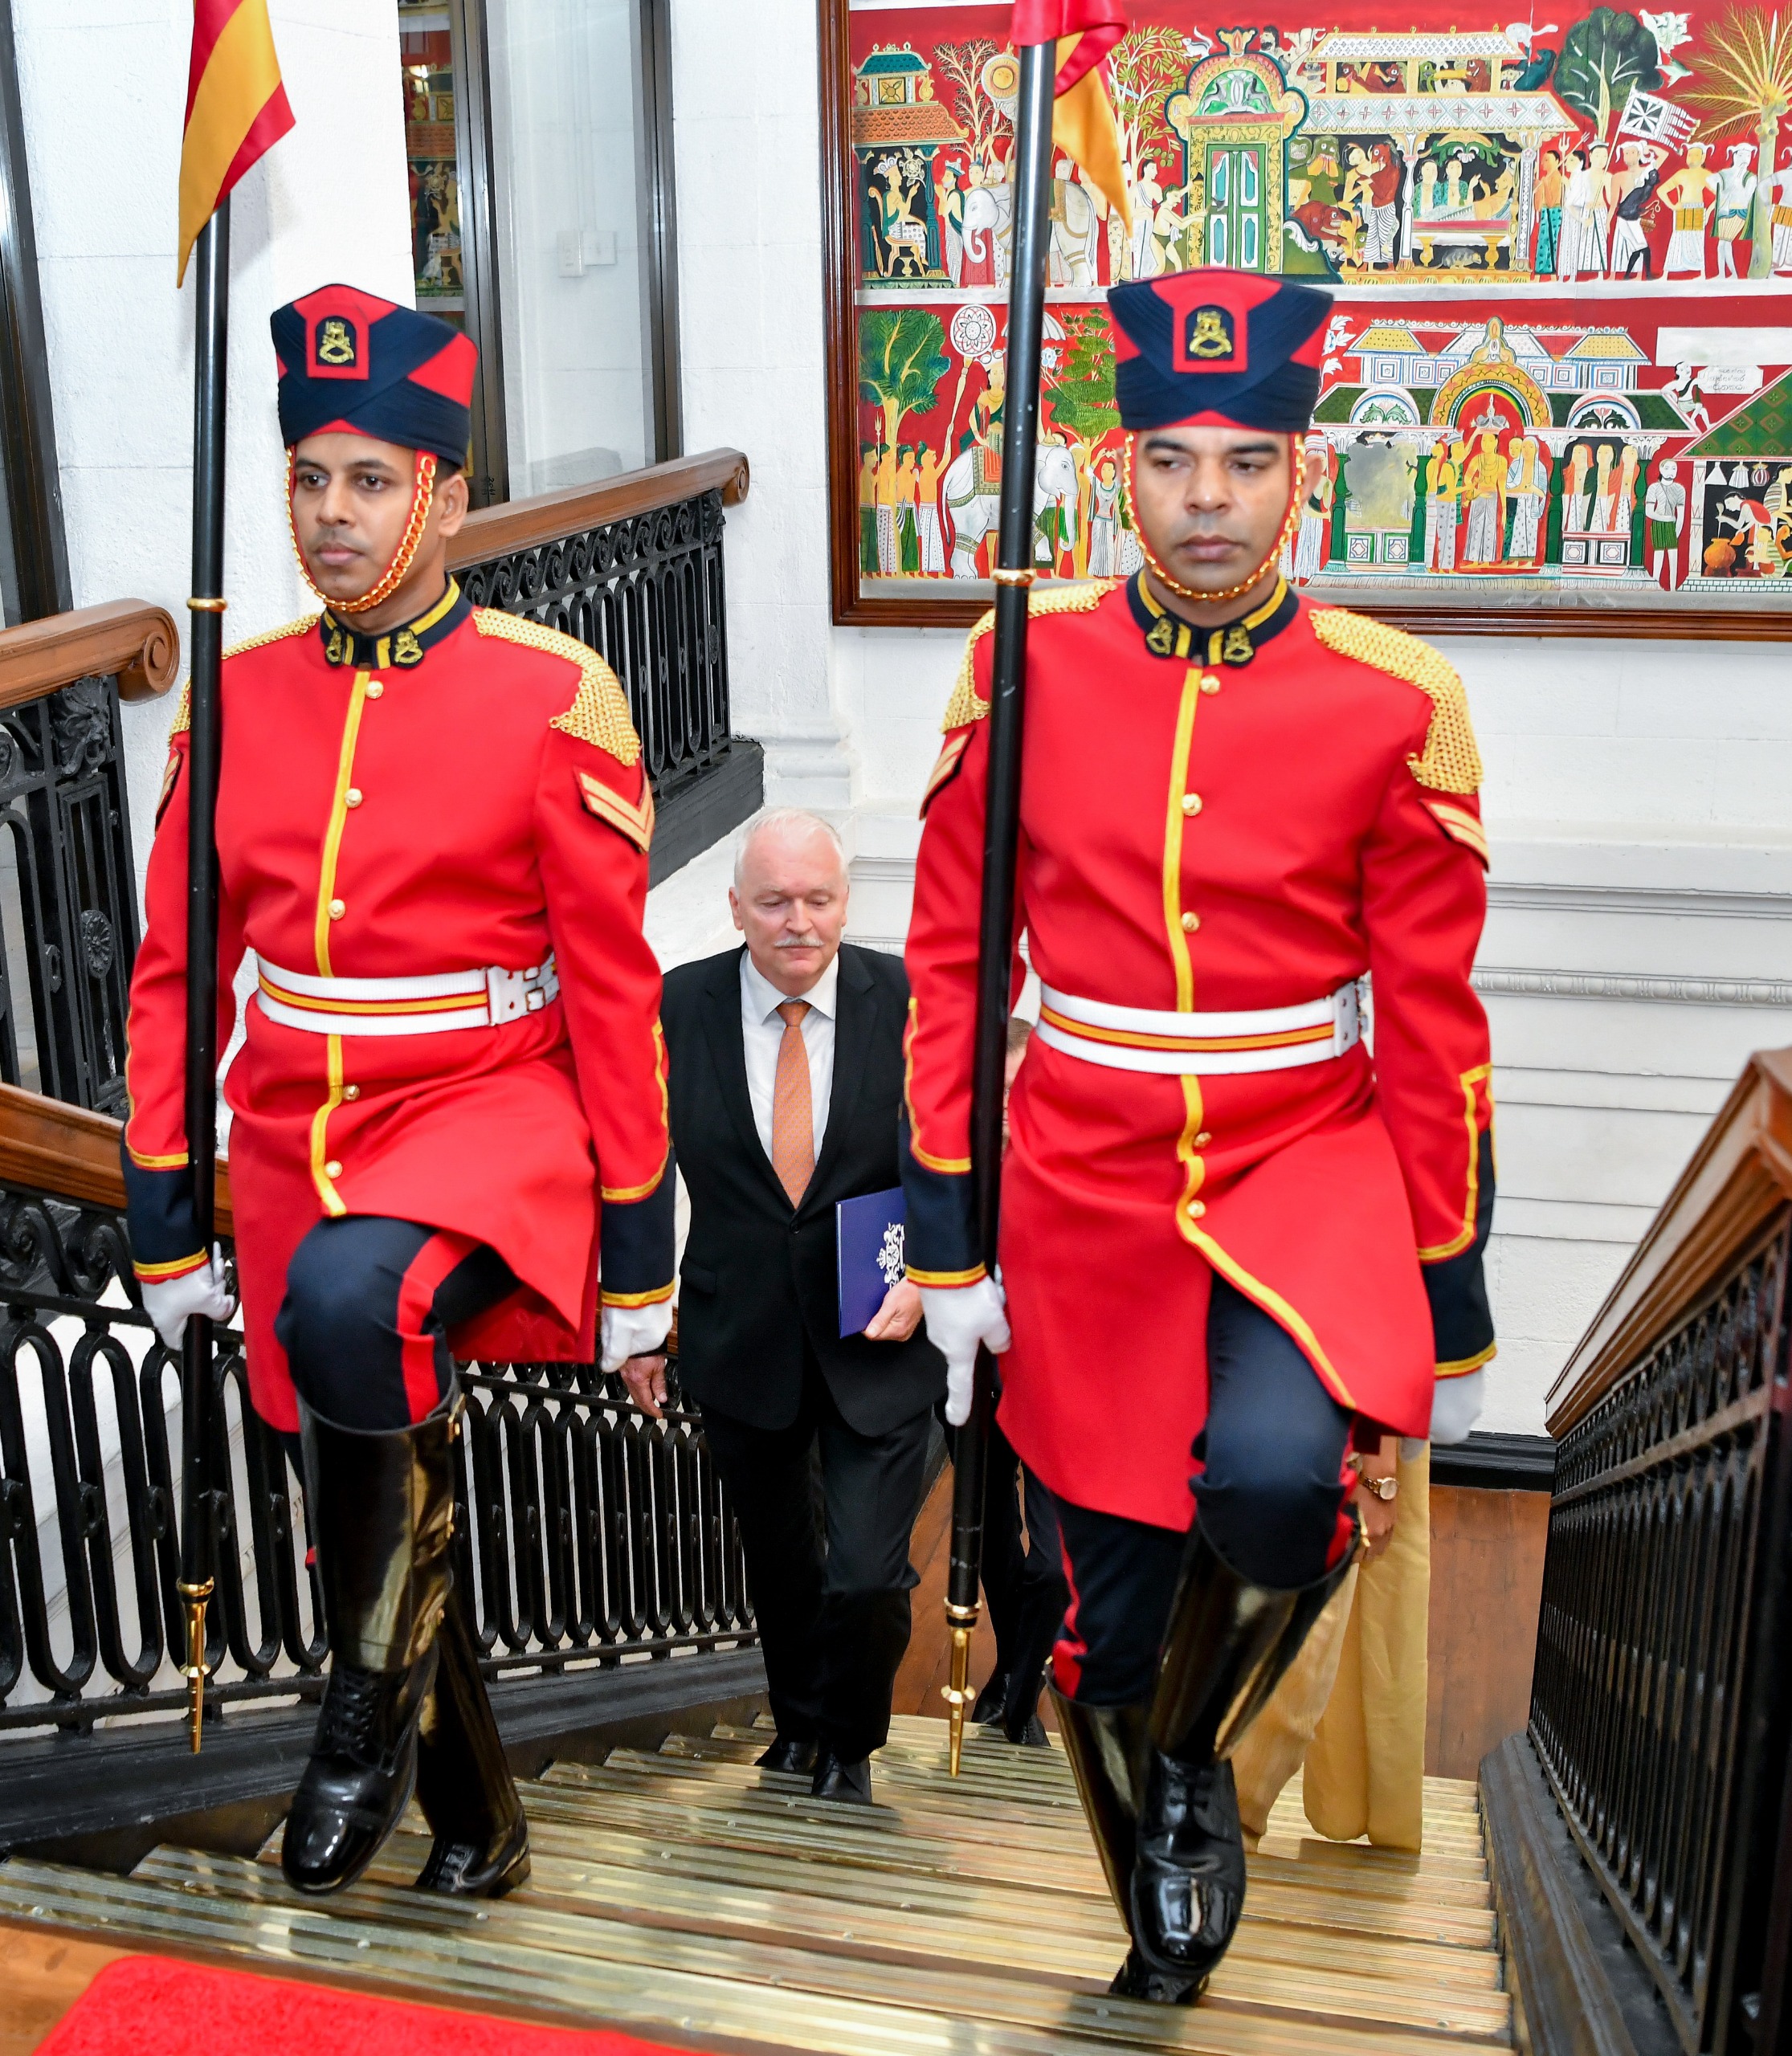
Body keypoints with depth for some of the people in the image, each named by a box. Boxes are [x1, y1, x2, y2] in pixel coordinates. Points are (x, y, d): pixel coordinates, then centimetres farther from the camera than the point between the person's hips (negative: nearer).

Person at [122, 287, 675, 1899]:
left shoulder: (555, 702, -9)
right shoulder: (238, 699, 3)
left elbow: (616, 993, -8)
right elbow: (176, 971, 8)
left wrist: (638, 1254, -7)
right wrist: (163, 1221, 6)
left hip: (488, 1117, -5)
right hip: (296, 1143, 5)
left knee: (350, 1299, -37)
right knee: (379, 1542, 14)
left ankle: (377, 1700, -11)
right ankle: (475, 1831, 39)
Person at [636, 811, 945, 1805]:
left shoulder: (909, 1002, -9)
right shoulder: (676, 1007, -7)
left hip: (878, 1340, -2)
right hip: (740, 1339, 2)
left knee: (867, 1576, -7)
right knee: (777, 1563, 20)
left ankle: (849, 1746, 24)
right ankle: (797, 1724, 47)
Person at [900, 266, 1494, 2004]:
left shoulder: (1394, 703, -5)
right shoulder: (1024, 668, -3)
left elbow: (1433, 1021, -1)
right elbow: (949, 965, 1)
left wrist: (1454, 1313, 1)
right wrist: (950, 1243, -2)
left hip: (1309, 1162, -1)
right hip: (1085, 1187, 1)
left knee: (1275, 1472, -29)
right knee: (1113, 1609, 10)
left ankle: (1190, 1761, 6)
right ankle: (1161, 1957, 39)